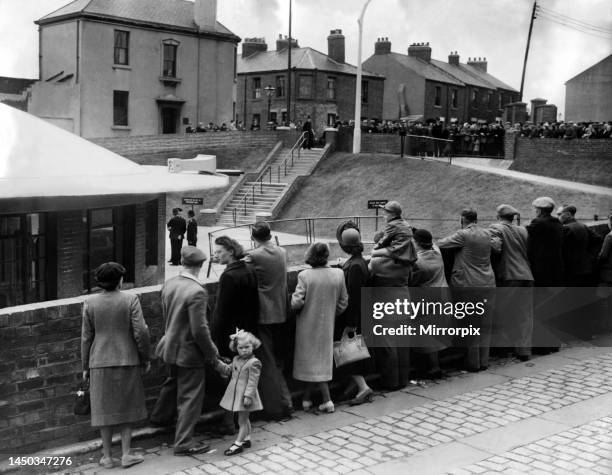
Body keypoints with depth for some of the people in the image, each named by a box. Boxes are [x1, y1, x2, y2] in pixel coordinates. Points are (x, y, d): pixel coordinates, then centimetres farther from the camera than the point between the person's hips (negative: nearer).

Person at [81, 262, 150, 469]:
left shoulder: (90, 303, -1)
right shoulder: (130, 299, -8)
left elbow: (86, 337, 2)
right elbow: (140, 332, -10)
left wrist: (85, 366, 11)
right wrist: (145, 358, 2)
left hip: (100, 362, 2)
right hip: (127, 360, -1)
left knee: (105, 408, 11)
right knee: (126, 407, 11)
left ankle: (107, 456, 17)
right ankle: (126, 454, 11)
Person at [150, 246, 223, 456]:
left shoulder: (168, 284, -3)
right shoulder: (197, 292, -27)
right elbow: (199, 329, -25)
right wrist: (211, 354, -12)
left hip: (170, 346, 8)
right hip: (189, 352, -8)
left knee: (174, 382, 32)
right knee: (190, 396, 5)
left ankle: (161, 416, 54)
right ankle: (183, 443, 12)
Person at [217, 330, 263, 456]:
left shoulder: (254, 363, -18)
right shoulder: (236, 360, 7)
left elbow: (252, 382, -20)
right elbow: (229, 370, 20)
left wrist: (248, 396, -23)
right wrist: (219, 363, 5)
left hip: (245, 395, -8)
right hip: (235, 393, 8)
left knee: (242, 420, -2)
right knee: (244, 419, 19)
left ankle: (238, 444, 2)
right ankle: (247, 439, 31)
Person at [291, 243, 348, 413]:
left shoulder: (305, 276, -17)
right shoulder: (338, 274, -7)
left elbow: (296, 303, -19)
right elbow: (343, 303, 1)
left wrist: (294, 298, 3)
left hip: (308, 324, -3)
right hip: (327, 325, 3)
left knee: (312, 360, 8)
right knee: (322, 358, 15)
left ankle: (327, 400, 9)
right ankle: (307, 397, 21)